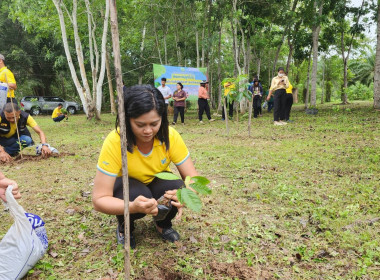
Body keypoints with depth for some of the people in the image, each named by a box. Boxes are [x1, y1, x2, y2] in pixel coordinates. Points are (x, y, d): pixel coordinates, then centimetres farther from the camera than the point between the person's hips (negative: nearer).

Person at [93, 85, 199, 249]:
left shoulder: (170, 136, -25)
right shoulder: (115, 142, -32)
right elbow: (99, 200, -32)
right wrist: (133, 207, -52)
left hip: (157, 181, 2)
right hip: (125, 184, -2)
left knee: (177, 188, -30)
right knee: (137, 194, -35)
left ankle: (163, 223, 4)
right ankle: (124, 227, 0)